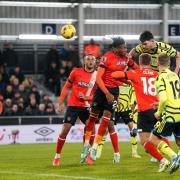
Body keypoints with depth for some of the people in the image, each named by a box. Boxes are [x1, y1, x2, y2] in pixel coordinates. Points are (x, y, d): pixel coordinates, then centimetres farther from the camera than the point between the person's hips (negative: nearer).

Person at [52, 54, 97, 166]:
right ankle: (57, 156, 6)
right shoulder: (76, 72, -2)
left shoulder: (97, 76, 0)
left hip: (86, 106, 2)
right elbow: (67, 87, 6)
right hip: (73, 105, -1)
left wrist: (86, 97, -13)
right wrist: (61, 103, 2)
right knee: (65, 130, -6)